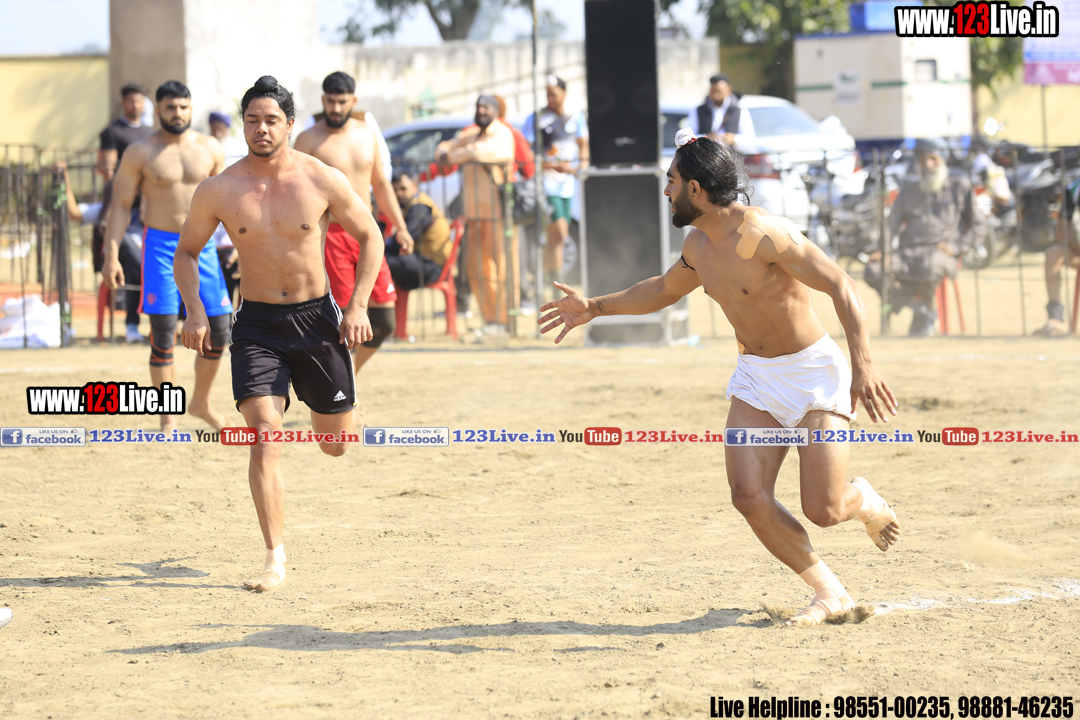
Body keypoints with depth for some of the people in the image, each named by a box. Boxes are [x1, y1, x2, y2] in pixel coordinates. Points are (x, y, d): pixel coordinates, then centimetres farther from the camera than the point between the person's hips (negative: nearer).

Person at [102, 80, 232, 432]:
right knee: (163, 334, -6)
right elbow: (120, 205, -2)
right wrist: (111, 255, -10)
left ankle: (201, 402, 24)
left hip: (203, 246, 3)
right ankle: (168, 419, 4)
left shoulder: (209, 148, 6)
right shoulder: (140, 153, -2)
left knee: (219, 330, 2)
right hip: (161, 245, -3)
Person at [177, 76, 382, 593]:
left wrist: (358, 306, -7)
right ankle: (275, 557, -10)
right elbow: (187, 250, 7)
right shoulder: (219, 191, -7)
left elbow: (370, 238, 3)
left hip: (316, 316, 0)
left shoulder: (324, 181, -8)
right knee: (264, 437, -15)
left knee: (337, 443, 11)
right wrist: (194, 311, -7)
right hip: (257, 323, 0)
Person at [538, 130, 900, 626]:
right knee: (749, 497, -11)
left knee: (823, 511, -12)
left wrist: (863, 367, -31)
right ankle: (830, 595, 2)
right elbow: (664, 290, 26)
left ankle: (865, 502, 26)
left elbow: (843, 287, -24)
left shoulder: (763, 235, -24)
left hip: (813, 372, -7)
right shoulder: (699, 246, 3)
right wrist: (595, 307, 20)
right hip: (755, 378, 7)